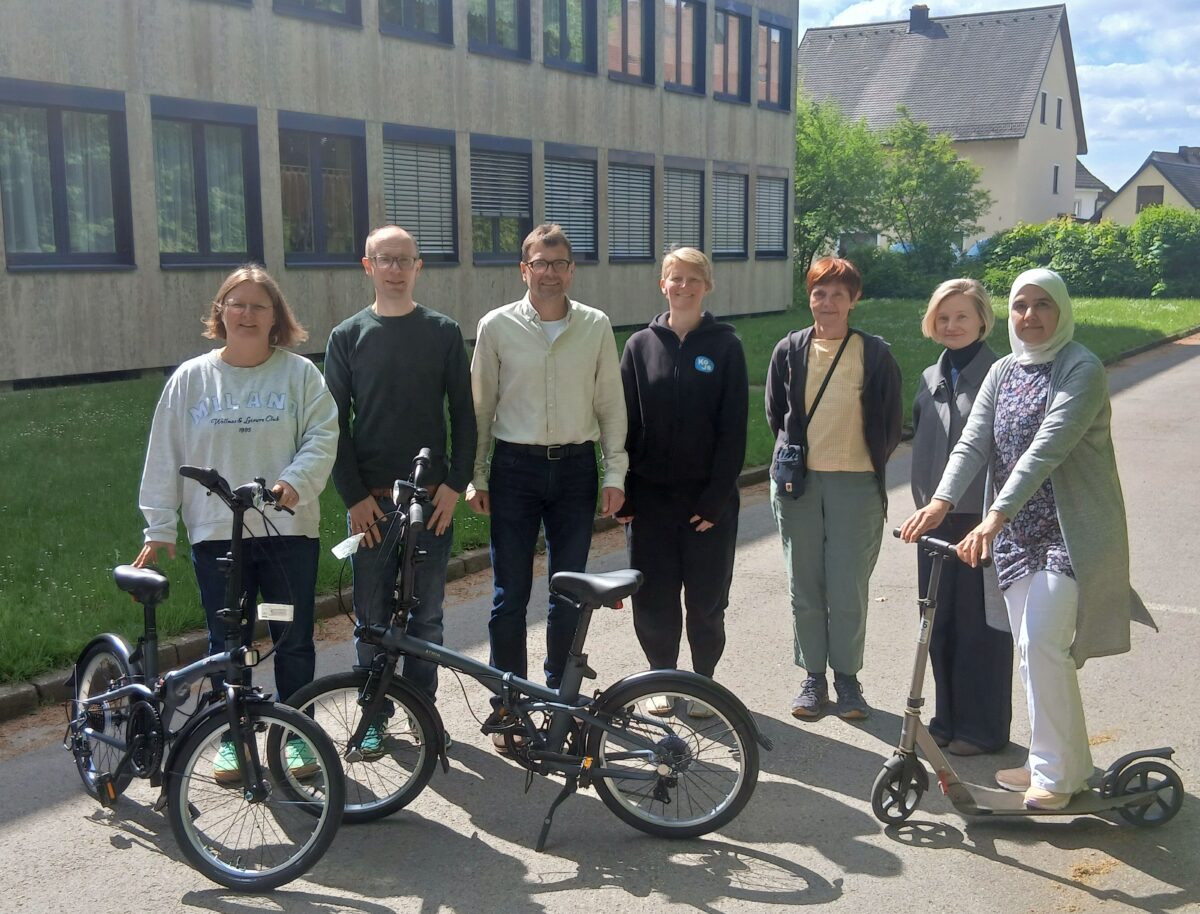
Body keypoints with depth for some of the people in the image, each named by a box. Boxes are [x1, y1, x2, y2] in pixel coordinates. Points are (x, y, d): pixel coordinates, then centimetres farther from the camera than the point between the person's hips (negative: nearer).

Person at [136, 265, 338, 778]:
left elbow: (322, 437, -6)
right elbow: (164, 458, 6)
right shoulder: (191, 379, 5)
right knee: (226, 643, 10)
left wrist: (295, 481, -24)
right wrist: (158, 528, 3)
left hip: (289, 529, -1)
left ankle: (296, 732, 25)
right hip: (216, 533, 1)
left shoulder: (299, 374, 1)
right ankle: (232, 738, 26)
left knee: (294, 640, 8)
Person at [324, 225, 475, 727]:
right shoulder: (347, 336, 3)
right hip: (370, 499, 0)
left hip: (433, 497, 0)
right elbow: (335, 422, 2)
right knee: (372, 615, 6)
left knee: (426, 614, 8)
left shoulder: (444, 332, 5)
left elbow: (463, 413, 4)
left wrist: (456, 483, -5)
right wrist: (354, 495, -6)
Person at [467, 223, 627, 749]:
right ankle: (507, 704, 14)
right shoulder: (497, 326, -1)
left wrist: (615, 473, 1)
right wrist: (474, 477, 1)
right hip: (515, 468, -1)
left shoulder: (596, 326, 2)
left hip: (576, 468, 2)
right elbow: (480, 405, 2)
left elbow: (611, 404, 6)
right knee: (510, 594, 2)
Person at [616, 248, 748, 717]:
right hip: (652, 497, 2)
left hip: (708, 497, -1)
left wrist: (716, 498, -11)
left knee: (707, 599, 7)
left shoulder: (725, 346, -1)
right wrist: (623, 495, -1)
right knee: (653, 599, 5)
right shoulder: (641, 345, 5)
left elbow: (733, 428, -5)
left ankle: (703, 680, 25)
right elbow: (625, 423, 4)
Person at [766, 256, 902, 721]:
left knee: (849, 589, 0)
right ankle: (813, 675, 20)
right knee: (805, 586, 7)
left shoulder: (875, 354, 0)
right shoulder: (789, 351, 5)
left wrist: (870, 465, 5)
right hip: (798, 481, 2)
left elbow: (890, 423, 6)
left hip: (855, 484, -2)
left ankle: (847, 675, 17)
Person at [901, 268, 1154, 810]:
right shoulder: (1002, 372, 10)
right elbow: (973, 441, -1)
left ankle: (1058, 772, 2)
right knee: (1031, 647, 11)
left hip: (1071, 531, -7)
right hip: (1016, 533, 7)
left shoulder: (1081, 370, -12)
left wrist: (996, 515, -35)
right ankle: (1051, 762, 25)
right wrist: (941, 501, -18)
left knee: (1041, 641, -13)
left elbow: (1048, 447, -24)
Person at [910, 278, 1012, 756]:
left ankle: (984, 727, 13)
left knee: (980, 622, 1)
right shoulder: (931, 378, 13)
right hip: (935, 517, 6)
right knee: (939, 620, 11)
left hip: (983, 517, -6)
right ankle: (948, 717, 25)